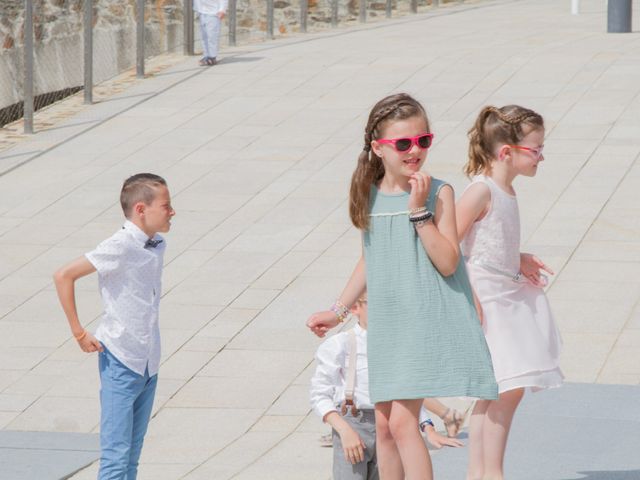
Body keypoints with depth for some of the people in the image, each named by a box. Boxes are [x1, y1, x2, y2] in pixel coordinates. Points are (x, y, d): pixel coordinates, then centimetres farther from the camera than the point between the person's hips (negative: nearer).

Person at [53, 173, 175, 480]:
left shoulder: (156, 246, 6)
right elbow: (64, 276, -17)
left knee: (132, 455, 12)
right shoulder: (119, 247, -17)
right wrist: (79, 333, -13)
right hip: (120, 362, -7)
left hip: (148, 364, 7)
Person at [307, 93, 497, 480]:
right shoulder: (371, 196, 5)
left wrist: (419, 211, -23)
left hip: (427, 320, -6)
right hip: (386, 323, 6)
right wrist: (338, 311, 23)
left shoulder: (438, 193, -10)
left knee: (402, 420, -16)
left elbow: (447, 263, -18)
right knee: (384, 424, 10)